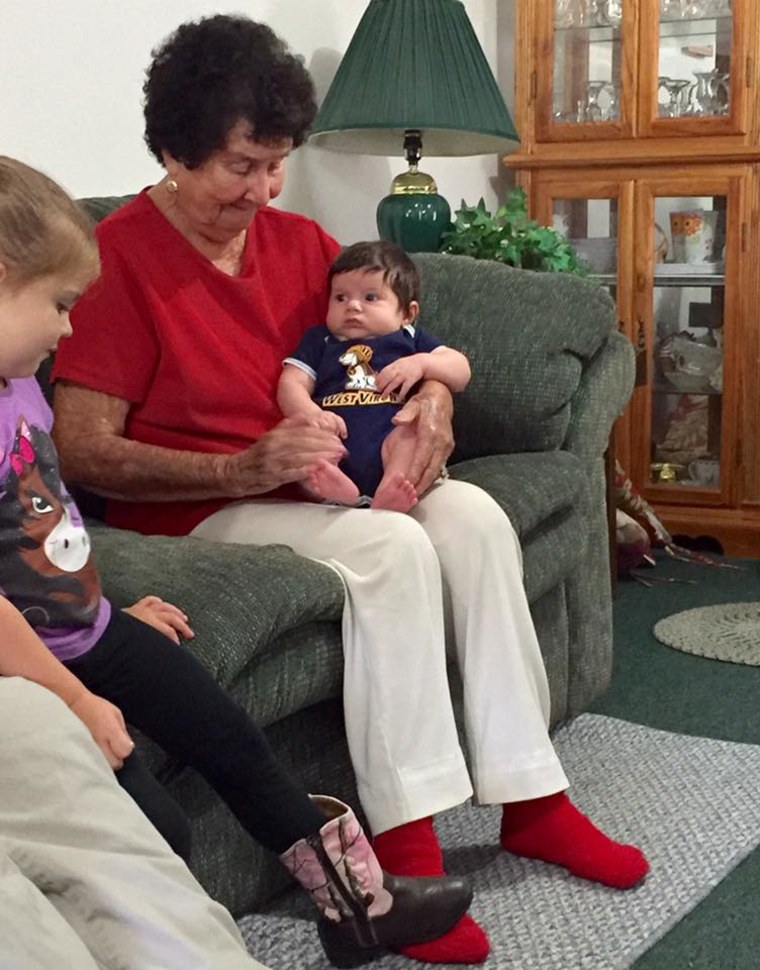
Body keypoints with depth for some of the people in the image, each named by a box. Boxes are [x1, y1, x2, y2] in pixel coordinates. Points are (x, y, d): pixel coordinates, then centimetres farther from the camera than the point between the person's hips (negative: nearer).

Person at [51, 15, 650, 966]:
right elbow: (81, 452, -19)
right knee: (393, 548, -29)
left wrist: (435, 395, -8)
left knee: (475, 516, -17)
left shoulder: (297, 240, 7)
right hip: (193, 511, -6)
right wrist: (242, 469, -29)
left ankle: (530, 798, -10)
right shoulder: (116, 257, -13)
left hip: (309, 485, 7)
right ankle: (406, 846, -24)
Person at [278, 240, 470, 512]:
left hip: (390, 450, 0)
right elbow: (291, 383, 12)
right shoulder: (319, 340, 26)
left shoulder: (410, 339, 25)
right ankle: (335, 489, -54)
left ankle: (389, 493, -51)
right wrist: (310, 414, -10)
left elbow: (461, 372, 18)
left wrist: (421, 363, -2)